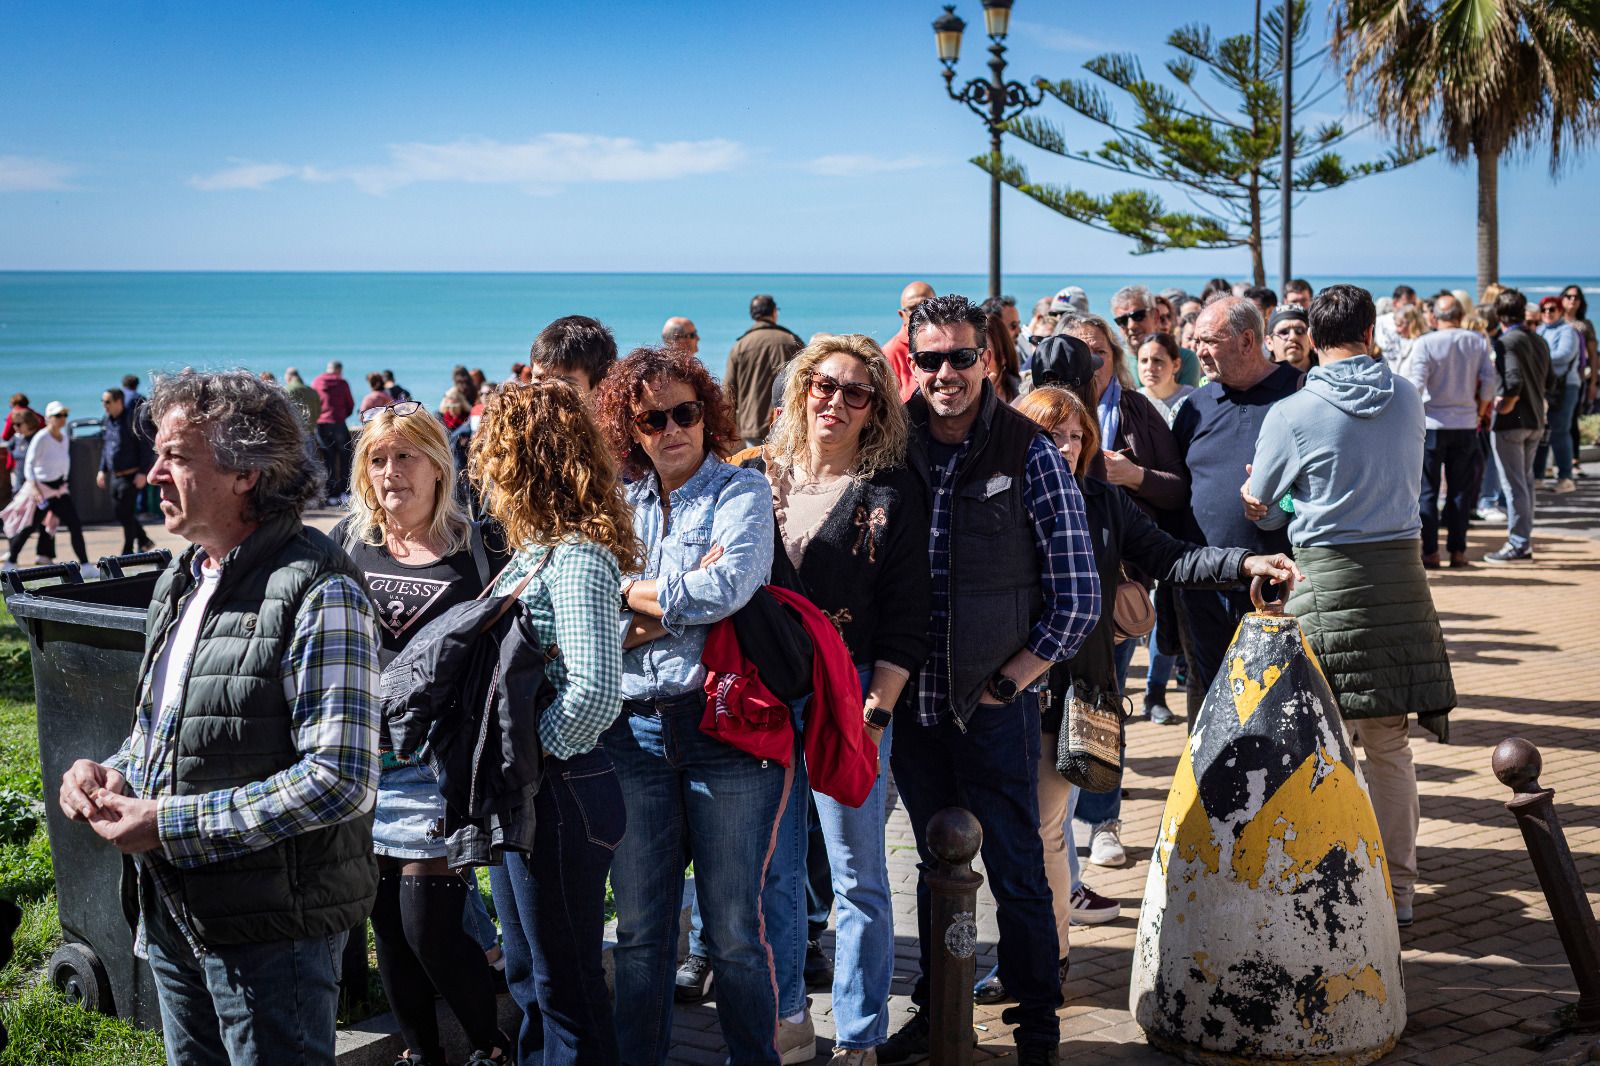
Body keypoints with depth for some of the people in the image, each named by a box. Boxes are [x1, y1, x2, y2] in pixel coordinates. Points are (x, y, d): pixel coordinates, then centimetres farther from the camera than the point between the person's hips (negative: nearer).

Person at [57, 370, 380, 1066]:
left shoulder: (317, 591, -18)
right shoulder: (180, 581, 10)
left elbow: (340, 781, -24)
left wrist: (170, 825, -21)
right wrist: (113, 775, 0)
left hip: (270, 930, -8)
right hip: (172, 913, 8)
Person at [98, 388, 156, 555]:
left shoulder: (133, 419, -13)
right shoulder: (106, 421, 9)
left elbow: (146, 446, -15)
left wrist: (143, 472, -19)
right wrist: (102, 470, 15)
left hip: (131, 475, -8)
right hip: (114, 476, 8)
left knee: (126, 513, -5)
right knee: (118, 512, 10)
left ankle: (128, 552, 6)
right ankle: (144, 541, 26)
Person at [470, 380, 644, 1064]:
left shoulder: (577, 557, -20)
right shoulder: (536, 550, 10)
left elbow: (595, 692, -29)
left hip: (560, 792, -10)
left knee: (565, 983, 4)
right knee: (528, 975, 21)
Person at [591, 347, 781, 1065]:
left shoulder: (742, 491, 1)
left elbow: (724, 589, -18)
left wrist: (630, 593, -6)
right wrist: (680, 598, -13)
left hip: (727, 728, -3)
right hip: (633, 730, 4)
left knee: (733, 931, 1)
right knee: (640, 931, 9)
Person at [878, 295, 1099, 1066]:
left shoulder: (1030, 455, -7)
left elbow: (1078, 598, -6)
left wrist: (1006, 682, -7)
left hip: (995, 705, -3)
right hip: (914, 704, 3)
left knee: (1017, 871, 4)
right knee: (935, 864, 16)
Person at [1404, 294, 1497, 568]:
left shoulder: (1425, 343, -9)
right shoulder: (1478, 343, 1)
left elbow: (1415, 384, -13)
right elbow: (1488, 382, 0)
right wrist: (1480, 412, 13)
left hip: (1432, 423, -3)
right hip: (1466, 425, 3)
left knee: (1427, 491, 4)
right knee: (1460, 491, 10)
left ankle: (1430, 551, 2)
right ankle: (1457, 551, 10)